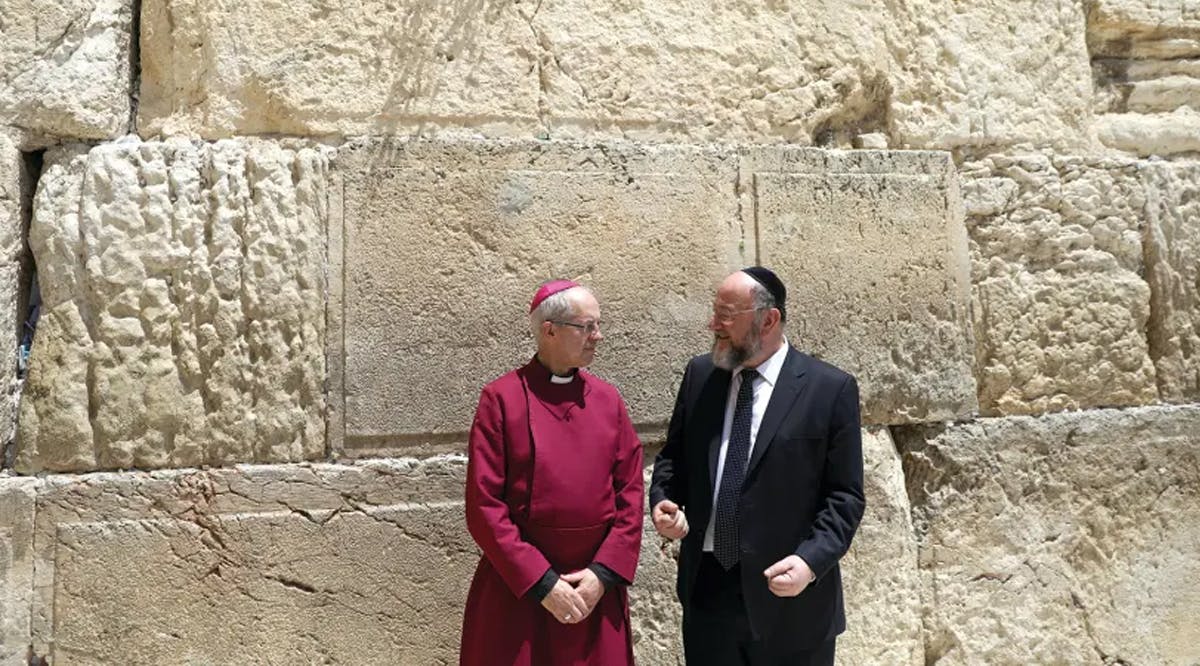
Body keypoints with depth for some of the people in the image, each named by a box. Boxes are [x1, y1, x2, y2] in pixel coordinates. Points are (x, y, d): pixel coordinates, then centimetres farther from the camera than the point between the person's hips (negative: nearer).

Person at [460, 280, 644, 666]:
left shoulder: (608, 399, 3)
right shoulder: (501, 398, -8)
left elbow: (631, 494, 3)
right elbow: (483, 506, -10)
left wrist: (604, 573, -7)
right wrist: (541, 582, -13)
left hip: (596, 590, 3)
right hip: (515, 590, -3)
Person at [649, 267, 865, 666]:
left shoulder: (830, 389, -8)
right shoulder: (700, 375, 4)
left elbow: (845, 496, -7)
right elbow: (673, 456, 14)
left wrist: (810, 561, -20)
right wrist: (662, 500, -5)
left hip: (790, 601, -3)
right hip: (706, 589, 3)